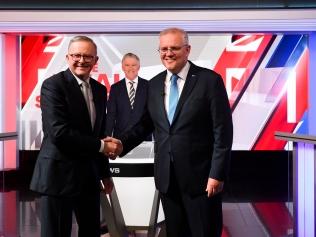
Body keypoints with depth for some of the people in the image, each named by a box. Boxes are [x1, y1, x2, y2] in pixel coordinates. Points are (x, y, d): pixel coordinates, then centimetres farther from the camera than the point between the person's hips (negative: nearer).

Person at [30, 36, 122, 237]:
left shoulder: (100, 90, 11)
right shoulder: (53, 85, -11)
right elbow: (59, 132, -21)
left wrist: (105, 173, 18)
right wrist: (101, 145, -14)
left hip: (90, 176, 7)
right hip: (59, 174, -6)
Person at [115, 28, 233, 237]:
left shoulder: (210, 80, -8)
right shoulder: (154, 84, 8)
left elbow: (223, 131, -10)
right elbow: (145, 125, 11)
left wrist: (217, 174, -14)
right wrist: (120, 145, -5)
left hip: (200, 176, -4)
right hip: (167, 177, 5)